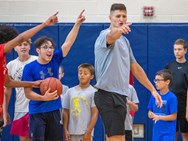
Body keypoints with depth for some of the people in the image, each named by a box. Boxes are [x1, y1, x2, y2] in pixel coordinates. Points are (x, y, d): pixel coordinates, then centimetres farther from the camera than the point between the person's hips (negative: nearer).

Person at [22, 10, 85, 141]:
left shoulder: (55, 60, 2)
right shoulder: (30, 68, -8)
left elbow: (68, 43, -3)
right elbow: (28, 93, -9)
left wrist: (77, 24, -12)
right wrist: (44, 97, -25)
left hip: (54, 110, 4)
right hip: (37, 112, -4)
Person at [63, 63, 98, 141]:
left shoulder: (93, 92, -3)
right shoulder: (70, 92, 10)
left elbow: (95, 113, -6)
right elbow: (66, 112, 11)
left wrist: (89, 132, -12)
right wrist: (65, 130, 4)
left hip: (85, 132, -4)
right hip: (71, 132, 4)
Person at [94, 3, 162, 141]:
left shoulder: (125, 41, 19)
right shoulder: (106, 35, -8)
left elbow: (135, 68, 26)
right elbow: (112, 36, -35)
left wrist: (152, 89, 23)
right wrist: (118, 30, -59)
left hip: (120, 95, 9)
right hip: (108, 95, -9)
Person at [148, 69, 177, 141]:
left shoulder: (172, 97, -12)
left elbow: (174, 116, -12)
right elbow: (150, 111, 14)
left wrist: (159, 117, -20)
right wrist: (150, 114, -10)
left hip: (167, 132, -6)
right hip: (156, 132, 6)